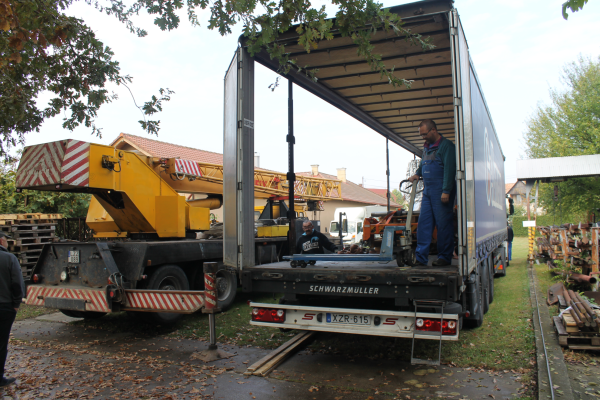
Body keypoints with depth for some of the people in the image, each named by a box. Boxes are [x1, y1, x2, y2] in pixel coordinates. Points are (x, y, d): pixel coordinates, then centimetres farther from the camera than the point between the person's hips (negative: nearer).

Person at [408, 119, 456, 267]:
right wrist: (417, 174, 17)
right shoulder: (426, 147, 17)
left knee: (443, 224, -1)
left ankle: (445, 257, 9)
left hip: (441, 192, -8)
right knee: (423, 224, 4)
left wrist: (446, 191, -19)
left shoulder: (446, 145, -8)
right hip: (428, 191, 8)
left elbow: (449, 169, -15)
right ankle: (421, 258, 6)